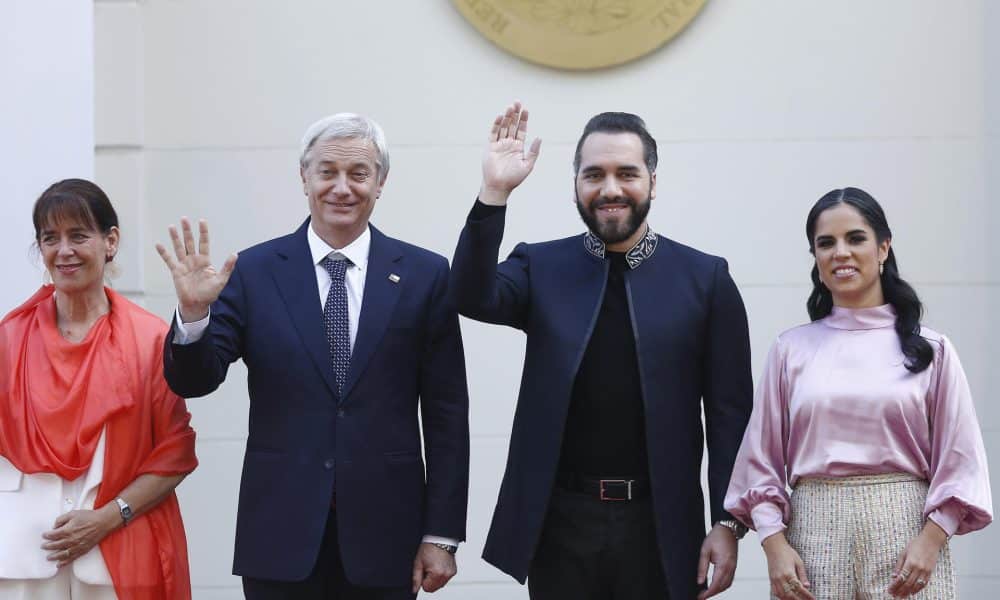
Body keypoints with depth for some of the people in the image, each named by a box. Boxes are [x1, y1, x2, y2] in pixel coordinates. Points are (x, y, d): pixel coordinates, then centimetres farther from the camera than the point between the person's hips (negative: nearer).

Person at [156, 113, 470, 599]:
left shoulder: (424, 275, 1)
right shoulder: (254, 271, 1)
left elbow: (447, 414, 1)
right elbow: (193, 381, -2)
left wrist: (441, 534, -1)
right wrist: (193, 313, -21)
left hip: (384, 537, 0)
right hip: (281, 536, 0)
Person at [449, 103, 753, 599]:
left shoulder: (704, 277, 1)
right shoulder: (541, 267, 5)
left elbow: (729, 412, 1)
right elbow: (474, 298, -15)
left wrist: (727, 523, -4)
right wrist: (495, 191, -21)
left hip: (660, 523, -1)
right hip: (559, 521, 1)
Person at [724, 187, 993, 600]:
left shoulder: (930, 349, 4)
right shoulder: (791, 349, 7)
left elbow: (958, 459, 2)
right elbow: (762, 459, 6)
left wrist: (931, 540, -9)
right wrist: (775, 545, -5)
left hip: (905, 536, -1)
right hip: (814, 538, 1)